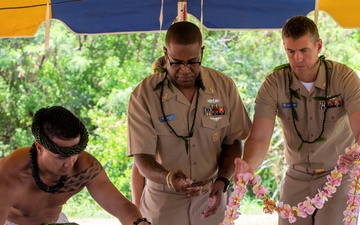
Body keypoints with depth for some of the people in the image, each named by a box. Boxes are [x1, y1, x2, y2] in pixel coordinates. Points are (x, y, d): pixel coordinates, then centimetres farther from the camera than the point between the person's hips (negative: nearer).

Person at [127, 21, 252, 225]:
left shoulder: (224, 86, -6)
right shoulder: (143, 95, -13)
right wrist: (168, 178, -33)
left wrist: (222, 181, -13)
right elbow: (142, 156, -14)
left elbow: (233, 141, 3)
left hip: (211, 200, 2)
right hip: (163, 204, -2)